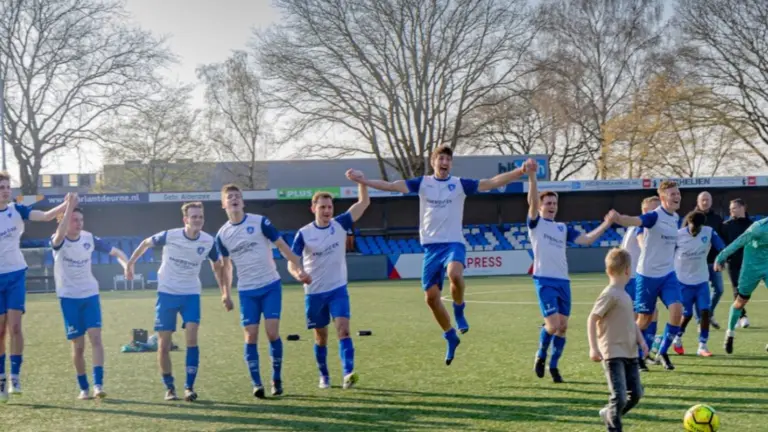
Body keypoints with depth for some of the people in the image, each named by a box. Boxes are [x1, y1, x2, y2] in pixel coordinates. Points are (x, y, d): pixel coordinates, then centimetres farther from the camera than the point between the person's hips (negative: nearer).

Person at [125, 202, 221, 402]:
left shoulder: (208, 241, -9)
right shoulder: (169, 236, -16)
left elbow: (217, 265, 9)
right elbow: (146, 243, 3)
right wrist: (130, 264, 10)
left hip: (191, 294, 1)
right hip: (167, 293, -1)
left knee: (192, 338, -16)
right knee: (164, 344, 0)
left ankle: (189, 387, -9)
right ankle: (169, 387, 15)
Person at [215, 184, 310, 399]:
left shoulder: (260, 222, -6)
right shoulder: (222, 234, 3)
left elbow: (282, 246, -2)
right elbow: (225, 265, 15)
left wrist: (299, 268, -11)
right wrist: (226, 293, 9)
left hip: (271, 286, -2)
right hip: (246, 291, 2)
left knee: (272, 333, -8)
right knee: (251, 336, -3)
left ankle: (277, 379, 9)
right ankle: (257, 384, 5)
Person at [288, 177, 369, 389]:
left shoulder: (340, 224, -4)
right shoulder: (304, 233, -8)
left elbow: (364, 202, -6)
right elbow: (292, 262, -9)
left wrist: (360, 180, -22)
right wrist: (297, 273, -32)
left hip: (338, 289, 0)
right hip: (314, 292, 0)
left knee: (343, 329, -18)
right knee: (320, 337, 10)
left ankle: (348, 373, -26)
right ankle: (324, 376, 26)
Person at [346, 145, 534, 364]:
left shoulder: (459, 184, 1)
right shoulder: (423, 183, 6)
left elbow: (493, 182, -6)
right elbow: (392, 185, 0)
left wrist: (521, 171, -17)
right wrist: (365, 181, -11)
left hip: (454, 243, -3)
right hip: (431, 246, 3)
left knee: (455, 274, -36)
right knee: (431, 297, 2)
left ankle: (459, 310, -6)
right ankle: (451, 337, 23)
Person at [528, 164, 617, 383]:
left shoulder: (563, 228, 18)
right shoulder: (536, 223, 3)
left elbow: (586, 240, 11)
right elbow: (532, 202, -14)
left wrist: (606, 224, 2)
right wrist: (532, 176, -26)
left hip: (563, 281, 5)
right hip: (545, 280, -5)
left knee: (563, 326, 4)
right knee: (553, 324, -13)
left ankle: (553, 366, 18)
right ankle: (541, 355, 14)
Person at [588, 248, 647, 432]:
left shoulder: (625, 295, 13)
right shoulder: (609, 294, -13)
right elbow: (592, 319, -15)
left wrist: (641, 340, 8)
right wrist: (593, 348, -19)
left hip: (630, 353, 9)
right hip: (613, 354, -9)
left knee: (635, 394, 10)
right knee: (619, 397, -11)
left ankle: (609, 414, 30)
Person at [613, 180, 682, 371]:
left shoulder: (676, 218, 6)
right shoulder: (654, 216, -16)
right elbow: (633, 221, -37)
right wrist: (617, 218, -58)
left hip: (668, 274, 5)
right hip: (648, 275, -5)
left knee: (677, 312, -12)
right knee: (645, 319, 4)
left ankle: (663, 353, 7)